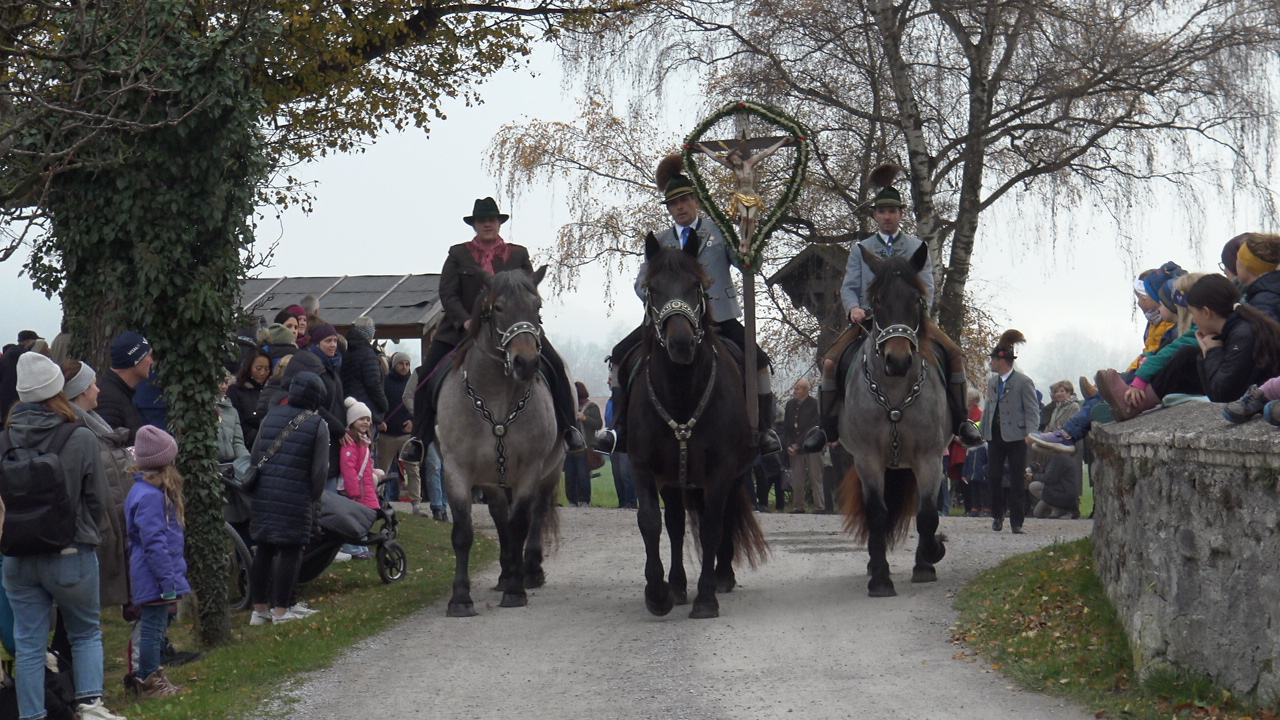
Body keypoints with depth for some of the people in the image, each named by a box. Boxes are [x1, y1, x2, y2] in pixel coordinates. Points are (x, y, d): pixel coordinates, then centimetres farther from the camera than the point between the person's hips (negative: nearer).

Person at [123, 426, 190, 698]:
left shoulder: (149, 490, 12)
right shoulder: (149, 496, -21)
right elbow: (154, 543, -23)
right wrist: (168, 581, -21)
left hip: (154, 579, 10)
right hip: (155, 578, -10)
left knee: (156, 625, 17)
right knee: (153, 627, -2)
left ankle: (148, 677, 25)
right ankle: (149, 682, 6)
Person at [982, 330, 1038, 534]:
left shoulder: (1023, 382, -6)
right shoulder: (992, 381, 14)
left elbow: (1032, 410, -8)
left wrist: (1030, 433, -19)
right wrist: (982, 431, 15)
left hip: (1015, 437, -5)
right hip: (995, 436, 6)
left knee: (1016, 482, -1)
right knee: (993, 478, 1)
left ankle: (1017, 522, 4)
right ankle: (997, 515, 18)